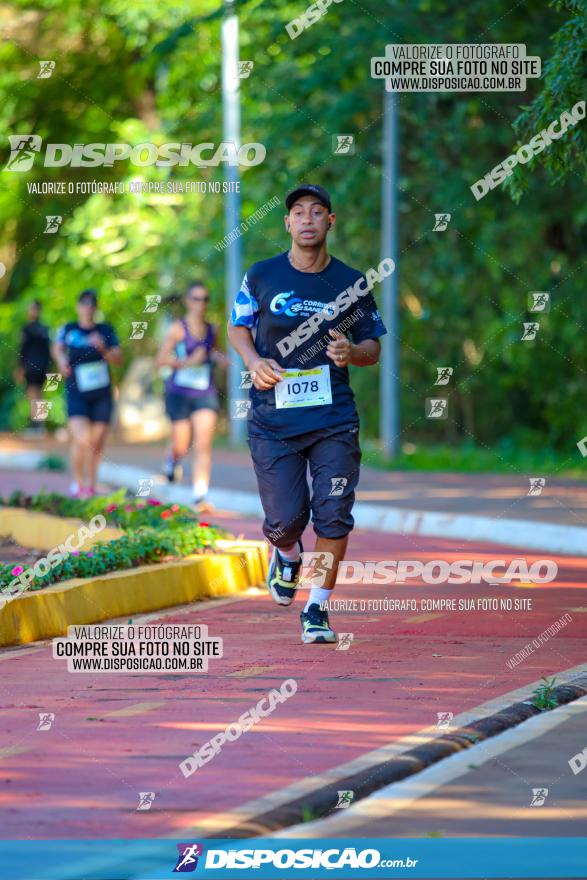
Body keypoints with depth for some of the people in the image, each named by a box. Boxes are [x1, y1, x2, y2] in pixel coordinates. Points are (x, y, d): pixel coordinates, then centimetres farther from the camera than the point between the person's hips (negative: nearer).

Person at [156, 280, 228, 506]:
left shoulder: (212, 330, 8)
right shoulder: (178, 329, -6)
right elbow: (161, 360, -10)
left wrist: (219, 357, 5)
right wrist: (189, 362, -20)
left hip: (205, 393, 3)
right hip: (179, 392, -3)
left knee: (204, 445, -11)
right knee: (181, 447, 4)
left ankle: (200, 495, -11)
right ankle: (173, 460, 42)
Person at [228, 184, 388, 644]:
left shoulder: (352, 283, 2)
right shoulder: (262, 276, 1)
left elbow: (374, 348, 10)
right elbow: (239, 328, 15)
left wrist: (352, 353, -14)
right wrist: (254, 361, -6)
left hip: (334, 420, 0)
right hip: (273, 420, 0)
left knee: (334, 516, -7)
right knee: (285, 520, -5)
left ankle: (317, 609, 8)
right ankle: (288, 557, 33)